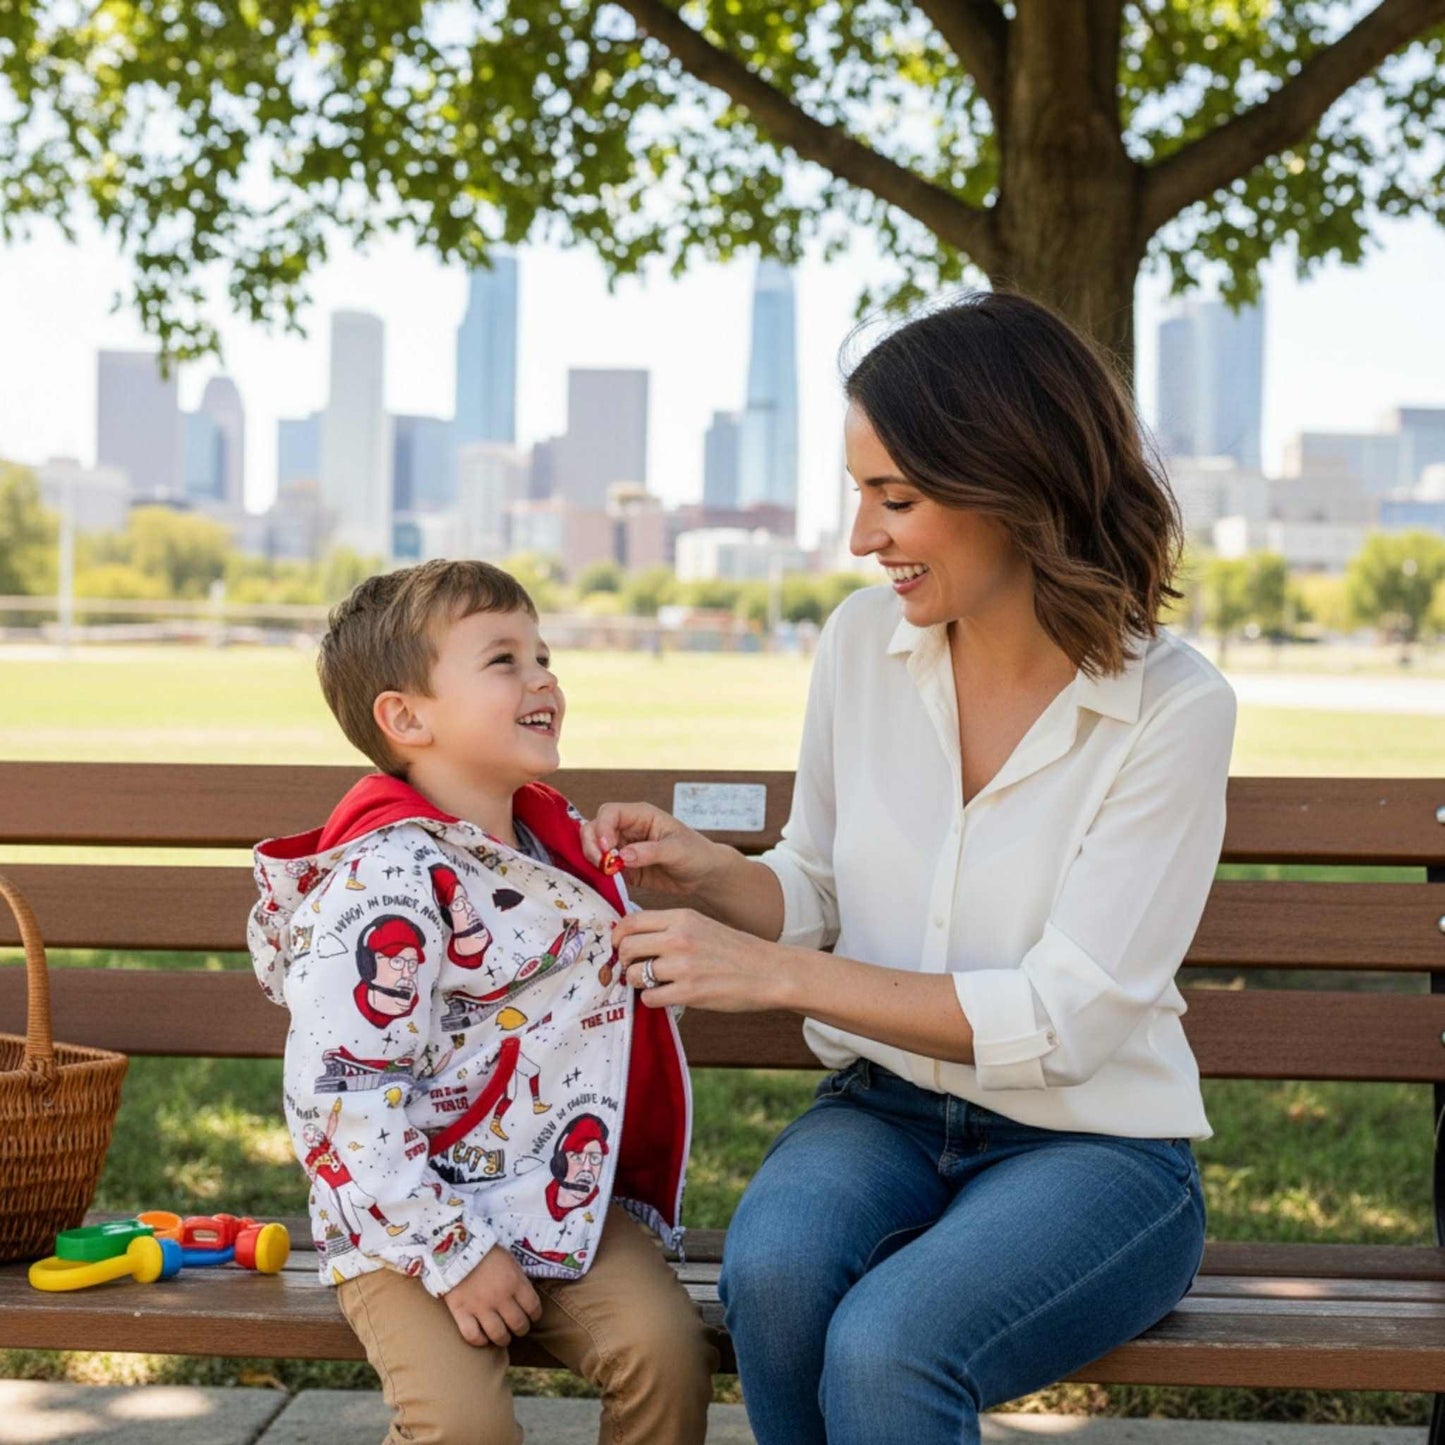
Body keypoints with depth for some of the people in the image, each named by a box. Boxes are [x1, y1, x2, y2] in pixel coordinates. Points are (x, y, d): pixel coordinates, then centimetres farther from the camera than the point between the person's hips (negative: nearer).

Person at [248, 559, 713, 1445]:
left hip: (567, 1199, 7)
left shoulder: (558, 842, 11)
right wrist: (450, 1253, -20)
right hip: (409, 1222, -6)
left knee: (666, 1347, -17)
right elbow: (346, 1099, -21)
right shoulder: (387, 883, -17)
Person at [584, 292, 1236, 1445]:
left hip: (1091, 1146, -4)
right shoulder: (864, 640, 0)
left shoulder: (1173, 709, -14)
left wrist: (775, 973, -21)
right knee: (772, 1273, -30)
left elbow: (1062, 1020, -18)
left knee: (884, 1347, -32)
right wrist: (706, 871, -9)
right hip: (884, 1110, 4)